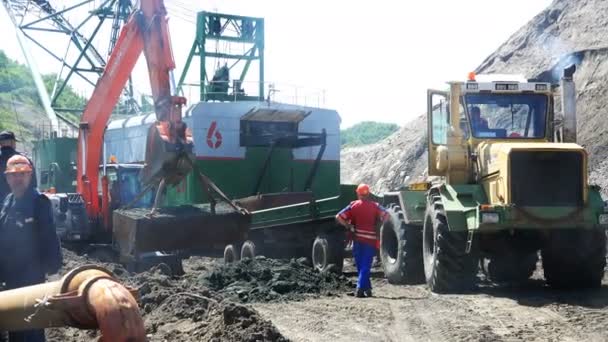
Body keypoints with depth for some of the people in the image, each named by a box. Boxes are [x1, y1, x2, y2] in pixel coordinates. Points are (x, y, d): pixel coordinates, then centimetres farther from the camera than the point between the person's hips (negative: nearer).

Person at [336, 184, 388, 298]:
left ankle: (367, 288, 18)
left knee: (360, 266, 15)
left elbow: (338, 217, -7)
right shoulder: (375, 206, 1)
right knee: (365, 266, -1)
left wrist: (348, 226, 3)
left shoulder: (353, 205, 1)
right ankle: (360, 289, -13)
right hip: (371, 240, -1)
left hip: (357, 239, 1)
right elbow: (386, 215, -11)